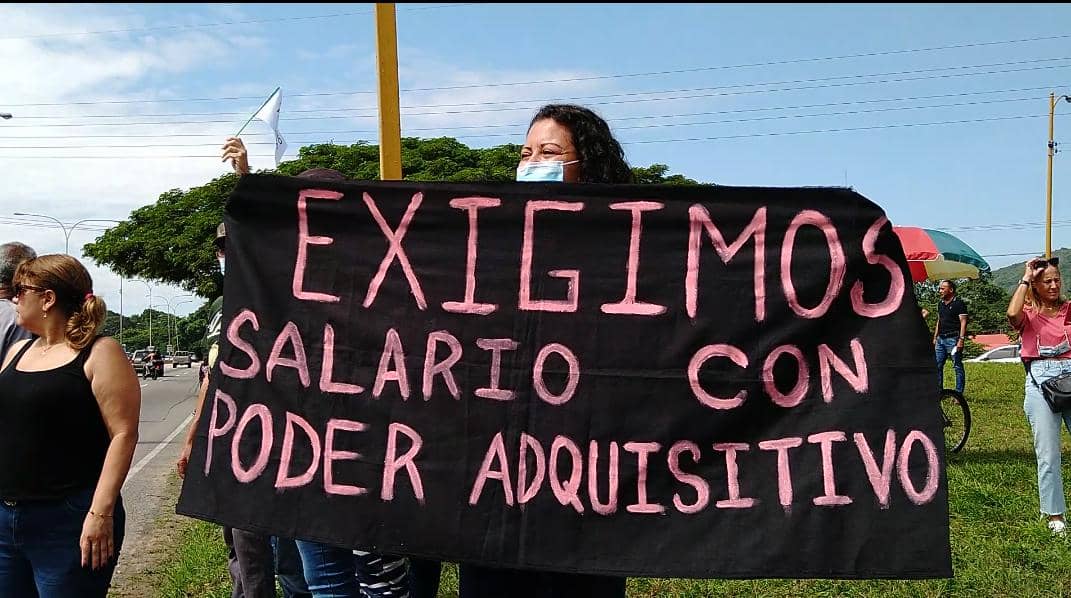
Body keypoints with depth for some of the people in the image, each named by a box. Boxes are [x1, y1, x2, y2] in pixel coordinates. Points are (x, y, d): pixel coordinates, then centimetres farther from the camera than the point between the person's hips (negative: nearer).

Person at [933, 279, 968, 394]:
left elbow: (963, 322, -10)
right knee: (937, 366, 6)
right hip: (941, 339, 8)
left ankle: (959, 393, 0)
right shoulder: (940, 304, 17)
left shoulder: (959, 304, -6)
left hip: (953, 339, -8)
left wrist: (961, 339, -18)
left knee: (957, 367, -2)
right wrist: (935, 338, 18)